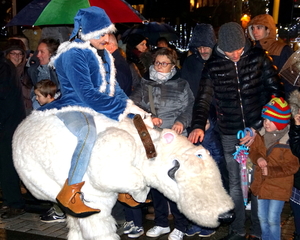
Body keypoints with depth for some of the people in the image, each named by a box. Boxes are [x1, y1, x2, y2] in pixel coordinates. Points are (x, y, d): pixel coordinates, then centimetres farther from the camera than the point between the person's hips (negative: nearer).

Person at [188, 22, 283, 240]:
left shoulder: (259, 58, -2)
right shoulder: (213, 66, 1)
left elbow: (276, 92, -2)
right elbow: (203, 99, -5)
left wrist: (260, 127, -11)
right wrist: (198, 126, -23)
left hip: (259, 130, -1)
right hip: (230, 134, 1)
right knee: (236, 184, 8)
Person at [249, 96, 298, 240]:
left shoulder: (290, 140, -21)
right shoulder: (261, 135, -3)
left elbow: (292, 166, -16)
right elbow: (253, 151, 11)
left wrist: (270, 171, -20)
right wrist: (257, 159, -13)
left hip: (279, 186, -6)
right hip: (261, 183, 6)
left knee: (273, 220, -1)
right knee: (262, 218, 18)